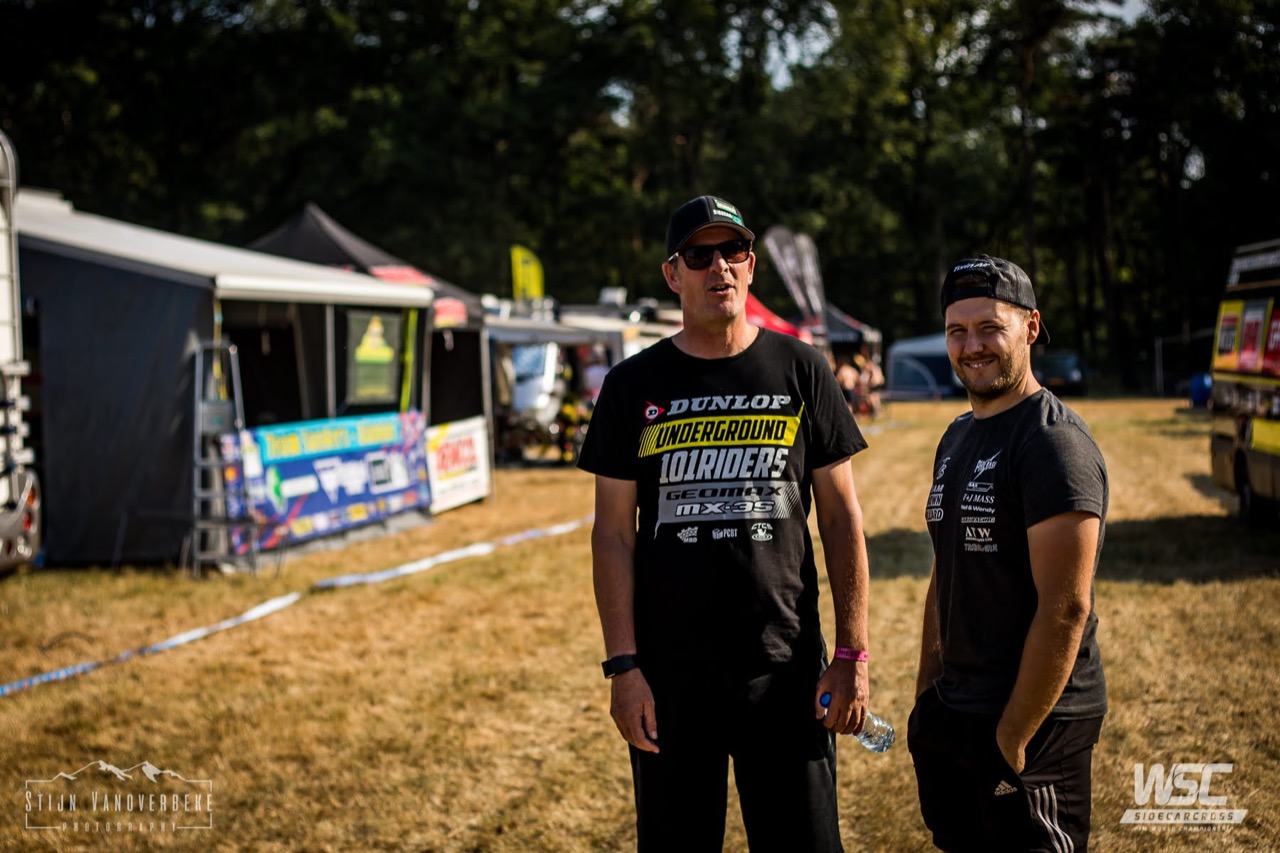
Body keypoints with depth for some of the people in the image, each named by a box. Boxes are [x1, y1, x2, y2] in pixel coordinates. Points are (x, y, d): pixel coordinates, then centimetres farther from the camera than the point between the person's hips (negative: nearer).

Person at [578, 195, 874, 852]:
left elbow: (841, 515, 4)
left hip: (787, 671, 0)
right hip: (670, 674, 0)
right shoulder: (634, 386, 3)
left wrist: (852, 654, -2)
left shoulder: (799, 371, 3)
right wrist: (622, 666, -5)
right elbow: (614, 532, 2)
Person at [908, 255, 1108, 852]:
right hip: (951, 714, 8)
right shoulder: (957, 439, 12)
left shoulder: (1053, 442, -16)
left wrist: (1014, 736, -19)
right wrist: (925, 697, 15)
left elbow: (1065, 609, -21)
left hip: (1033, 717, -8)